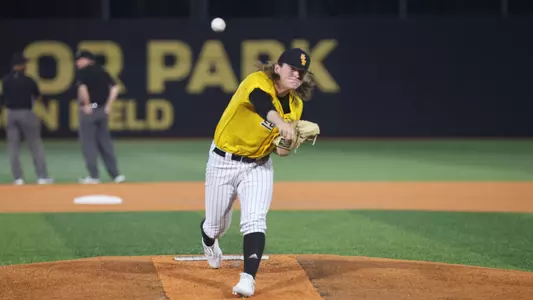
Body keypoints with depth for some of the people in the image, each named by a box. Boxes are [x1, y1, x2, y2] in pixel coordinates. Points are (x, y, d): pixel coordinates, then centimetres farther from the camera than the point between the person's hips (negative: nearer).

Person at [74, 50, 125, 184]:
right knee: (105, 142, 11)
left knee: (88, 142, 1)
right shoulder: (102, 71, 12)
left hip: (89, 110, -6)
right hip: (101, 110, 7)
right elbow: (115, 88, 7)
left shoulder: (83, 71, -7)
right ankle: (115, 174, 7)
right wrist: (108, 106, 7)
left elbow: (82, 88, -24)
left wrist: (86, 104, -14)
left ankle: (94, 175, -1)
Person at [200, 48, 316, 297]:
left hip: (258, 166, 3)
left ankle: (248, 278, -19)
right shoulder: (258, 81, -23)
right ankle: (209, 243, 49)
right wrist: (280, 122, -68)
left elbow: (280, 144, 5)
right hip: (224, 161, -3)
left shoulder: (295, 105, -4)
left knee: (254, 220, -19)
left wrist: (283, 147, -20)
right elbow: (261, 102, -47)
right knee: (216, 225, 12)